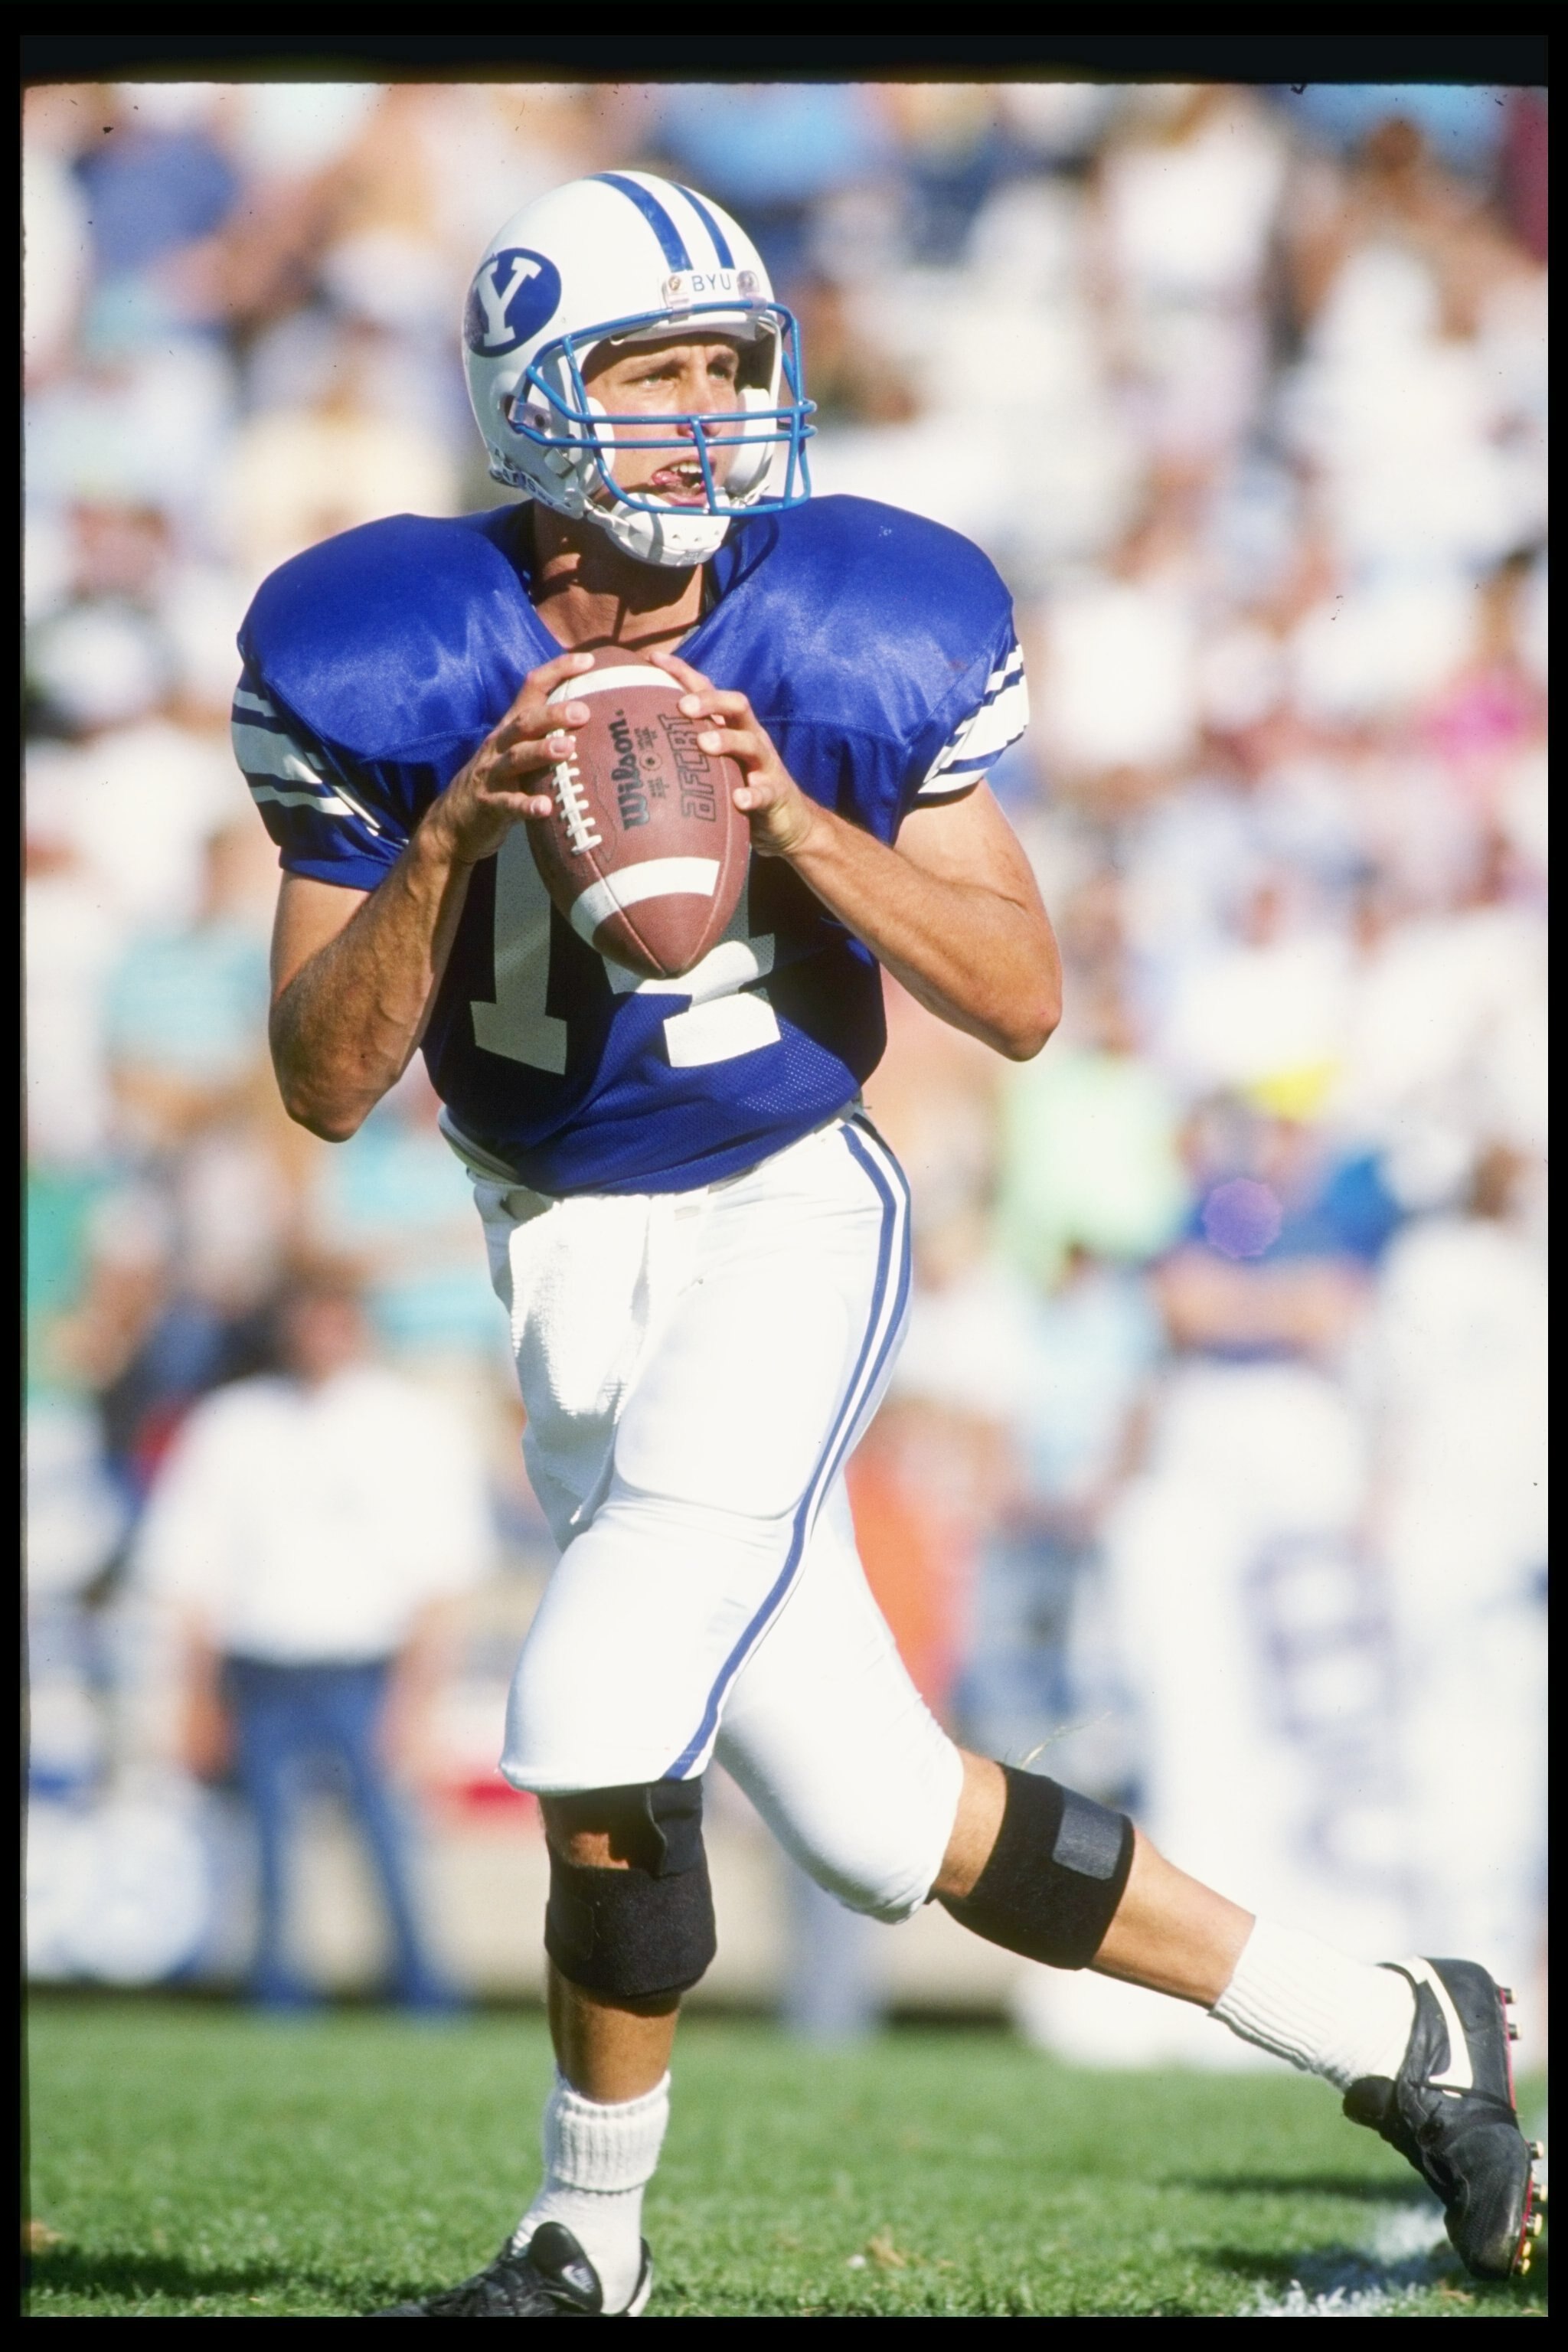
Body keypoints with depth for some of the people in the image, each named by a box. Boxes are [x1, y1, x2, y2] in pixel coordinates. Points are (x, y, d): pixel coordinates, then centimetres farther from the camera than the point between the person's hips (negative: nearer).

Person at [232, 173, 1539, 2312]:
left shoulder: (859, 639, -9)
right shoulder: (391, 662, -9)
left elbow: (1022, 999, -9)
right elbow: (327, 1084, -10)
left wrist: (791, 818, -22)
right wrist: (451, 837, -25)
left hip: (789, 1226, -3)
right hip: (569, 1265, 3)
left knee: (601, 1748, -19)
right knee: (881, 1821, 5)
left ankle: (588, 2248, 3)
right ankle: (1395, 2036, 18)